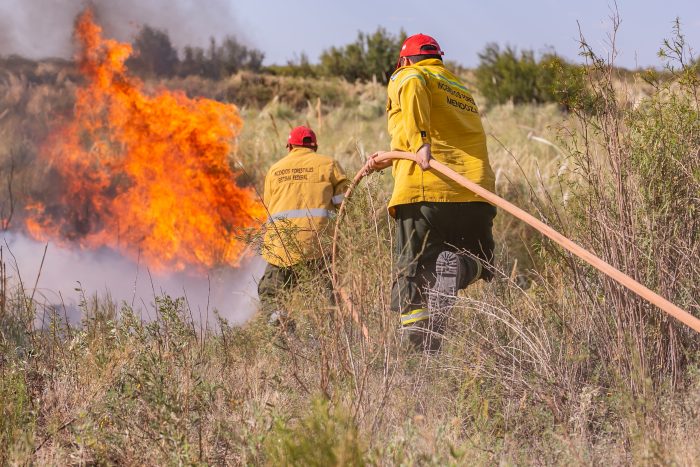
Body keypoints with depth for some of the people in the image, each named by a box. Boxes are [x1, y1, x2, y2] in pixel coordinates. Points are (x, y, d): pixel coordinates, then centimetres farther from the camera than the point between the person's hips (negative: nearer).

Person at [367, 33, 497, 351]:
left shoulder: (406, 76, 10)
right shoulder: (462, 90, 31)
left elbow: (413, 88, -15)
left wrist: (420, 143, -25)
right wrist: (389, 159, 39)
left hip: (425, 192, -5)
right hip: (474, 192, 5)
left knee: (414, 274, 2)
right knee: (477, 263, 19)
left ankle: (421, 349, -10)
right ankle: (455, 266, -14)